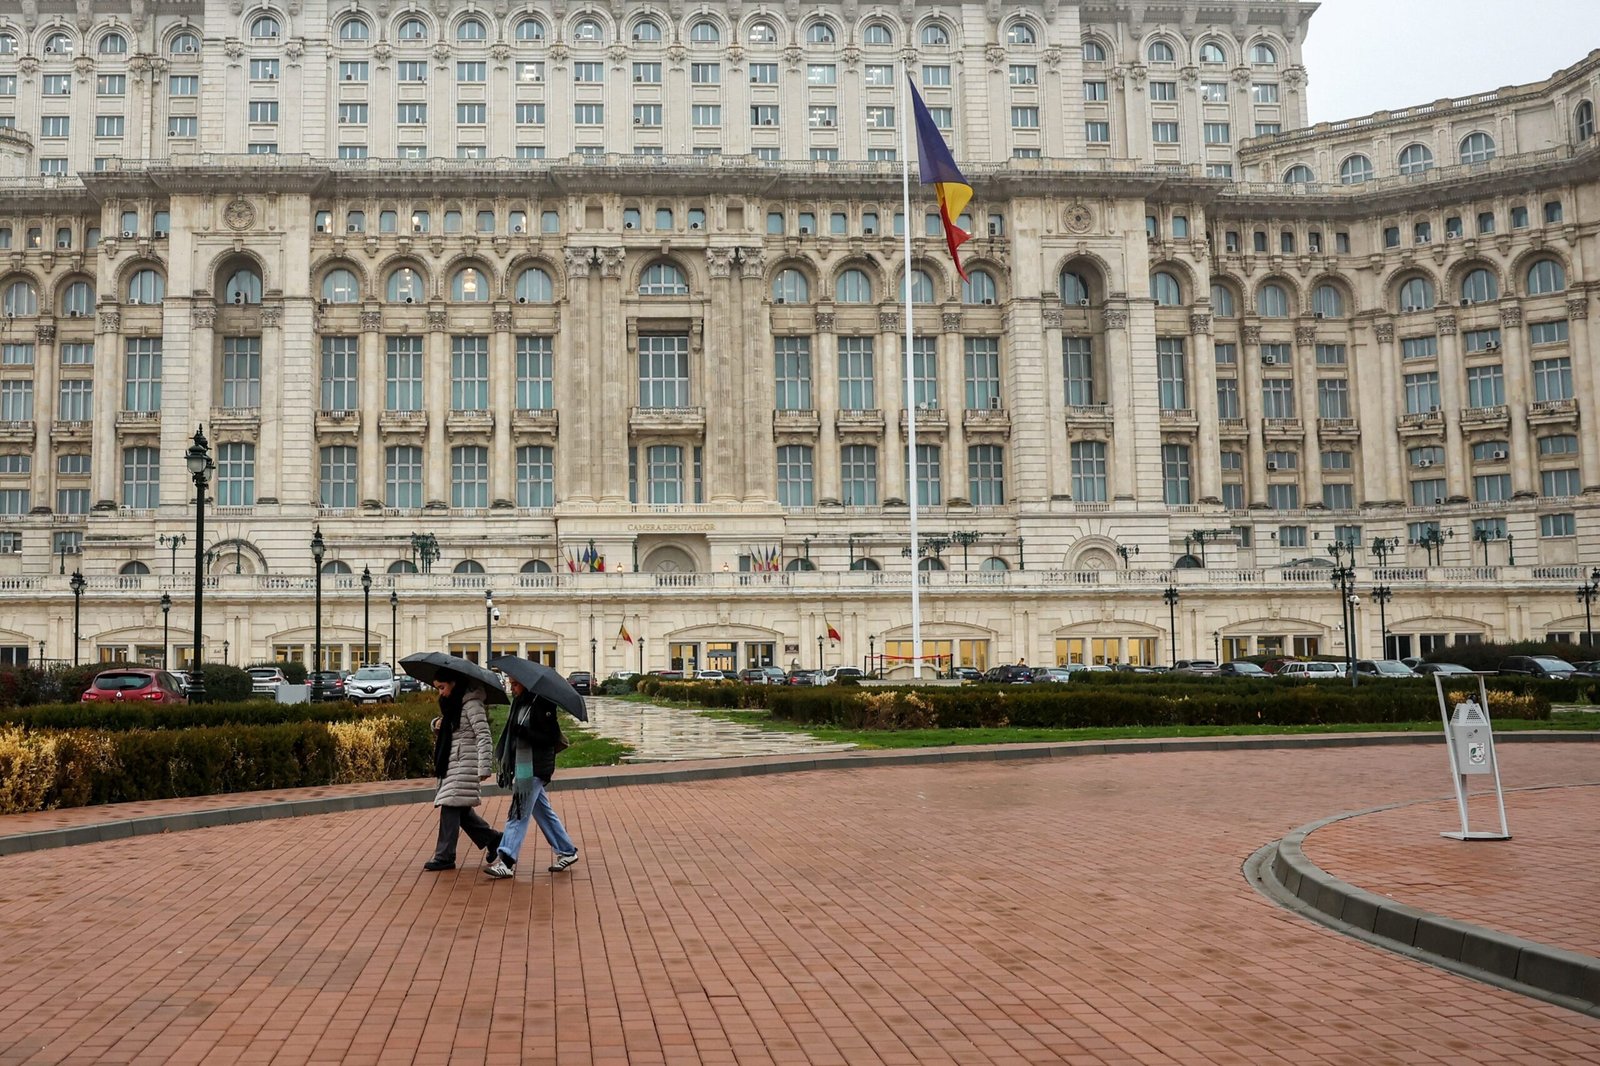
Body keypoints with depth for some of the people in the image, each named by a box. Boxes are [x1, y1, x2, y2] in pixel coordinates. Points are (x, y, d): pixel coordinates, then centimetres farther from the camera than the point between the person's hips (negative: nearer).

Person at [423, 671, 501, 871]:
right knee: (460, 809, 12)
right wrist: (437, 722, 5)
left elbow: (484, 736, -19)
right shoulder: (452, 703, 15)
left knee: (451, 807, -9)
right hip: (451, 763, 9)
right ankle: (492, 839, 24)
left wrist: (484, 768, -24)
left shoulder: (471, 705, -13)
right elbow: (442, 722, 31)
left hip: (464, 764, -9)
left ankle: (444, 857, -3)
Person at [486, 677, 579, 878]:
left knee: (519, 813, -9)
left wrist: (524, 733, -28)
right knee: (543, 811, 14)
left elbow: (550, 738, -18)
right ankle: (567, 851, 24)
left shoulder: (542, 705, -14)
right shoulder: (519, 704, 11)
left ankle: (506, 861, -8)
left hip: (534, 769, -9)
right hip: (522, 767, 9)